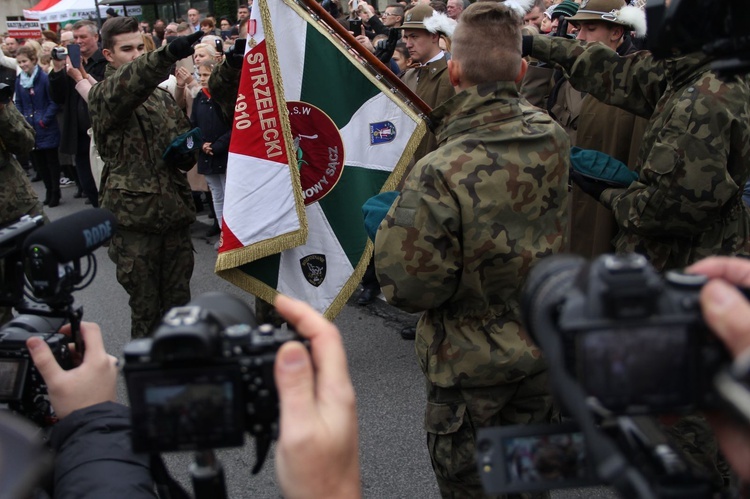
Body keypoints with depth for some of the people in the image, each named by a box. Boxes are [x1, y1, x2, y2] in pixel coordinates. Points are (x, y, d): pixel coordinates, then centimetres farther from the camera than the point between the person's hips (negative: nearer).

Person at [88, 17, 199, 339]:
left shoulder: (162, 96, 15)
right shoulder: (102, 95, -4)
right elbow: (125, 86, -28)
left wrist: (185, 155, -5)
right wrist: (167, 55, -47)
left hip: (174, 211, 5)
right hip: (134, 215, -5)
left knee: (179, 301, 12)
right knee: (145, 305, 4)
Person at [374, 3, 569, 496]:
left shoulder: (438, 176, -32)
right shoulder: (552, 137, -12)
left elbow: (409, 288, -23)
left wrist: (390, 227, -8)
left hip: (471, 366, -5)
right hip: (543, 349, 6)